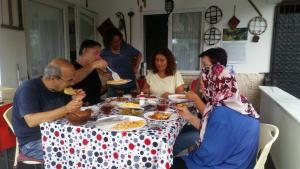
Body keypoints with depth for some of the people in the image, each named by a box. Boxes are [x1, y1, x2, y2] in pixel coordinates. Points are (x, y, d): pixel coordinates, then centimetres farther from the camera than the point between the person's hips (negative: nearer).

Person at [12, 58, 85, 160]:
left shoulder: (60, 88, 5)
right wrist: (66, 109, -34)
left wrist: (75, 101, -9)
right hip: (33, 142, -7)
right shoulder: (28, 90, -17)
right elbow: (31, 121, -30)